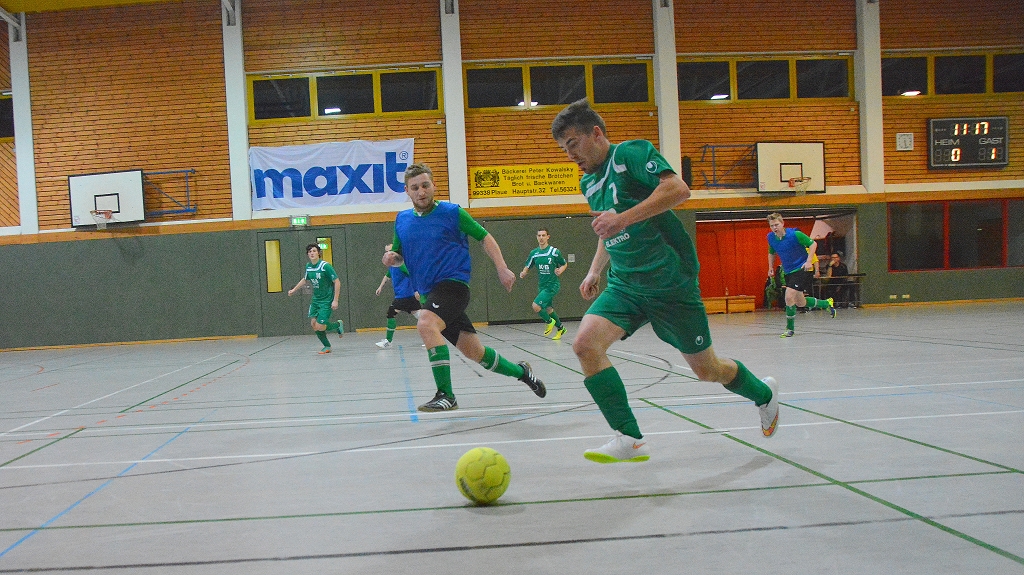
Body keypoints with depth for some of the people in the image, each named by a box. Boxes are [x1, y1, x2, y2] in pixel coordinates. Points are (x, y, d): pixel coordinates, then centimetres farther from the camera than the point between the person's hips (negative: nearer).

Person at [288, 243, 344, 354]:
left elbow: (337, 282, -17)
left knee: (320, 327, -13)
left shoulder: (325, 266, -18)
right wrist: (294, 289, 27)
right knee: (313, 324, 1)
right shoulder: (308, 266, 3)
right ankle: (327, 346, 18)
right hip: (315, 299, 7)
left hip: (327, 300, -7)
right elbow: (305, 279, 25)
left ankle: (338, 324, 16)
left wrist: (335, 300, -20)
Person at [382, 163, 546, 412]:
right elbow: (400, 256, 22)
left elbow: (484, 237, 4)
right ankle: (519, 371, 35)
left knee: (425, 323, -33)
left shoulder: (452, 212, -2)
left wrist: (502, 268, -5)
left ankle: (446, 395, -30)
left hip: (453, 283, -6)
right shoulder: (401, 220, 11)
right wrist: (391, 258, -2)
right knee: (473, 352, 10)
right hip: (430, 295, 6)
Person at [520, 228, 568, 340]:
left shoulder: (554, 251, -9)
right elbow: (527, 267, 10)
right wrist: (523, 273, -12)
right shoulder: (534, 253, 3)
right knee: (548, 309, 16)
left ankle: (550, 322, 7)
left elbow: (565, 264, 5)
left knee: (536, 306, -19)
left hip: (552, 285, -6)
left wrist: (560, 270, -16)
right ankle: (560, 328, 37)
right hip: (541, 285, 6)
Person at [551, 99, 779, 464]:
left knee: (705, 369, 6)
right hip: (624, 286, 7)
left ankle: (764, 394, 39)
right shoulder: (588, 183, 14)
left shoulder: (632, 153, -9)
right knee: (585, 343, -19)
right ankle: (630, 440, -14)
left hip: (670, 283, -7)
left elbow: (678, 189, -25)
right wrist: (595, 270, 16)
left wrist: (623, 218, -29)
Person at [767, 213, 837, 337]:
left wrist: (809, 261, -20)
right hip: (788, 271, 7)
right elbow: (771, 253, 18)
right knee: (800, 303, 14)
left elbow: (813, 244, -10)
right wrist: (770, 267, 6)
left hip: (801, 269, -7)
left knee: (789, 297, -20)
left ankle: (790, 329, -6)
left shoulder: (795, 234, -18)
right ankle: (826, 303, 40)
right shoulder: (771, 237, -1)